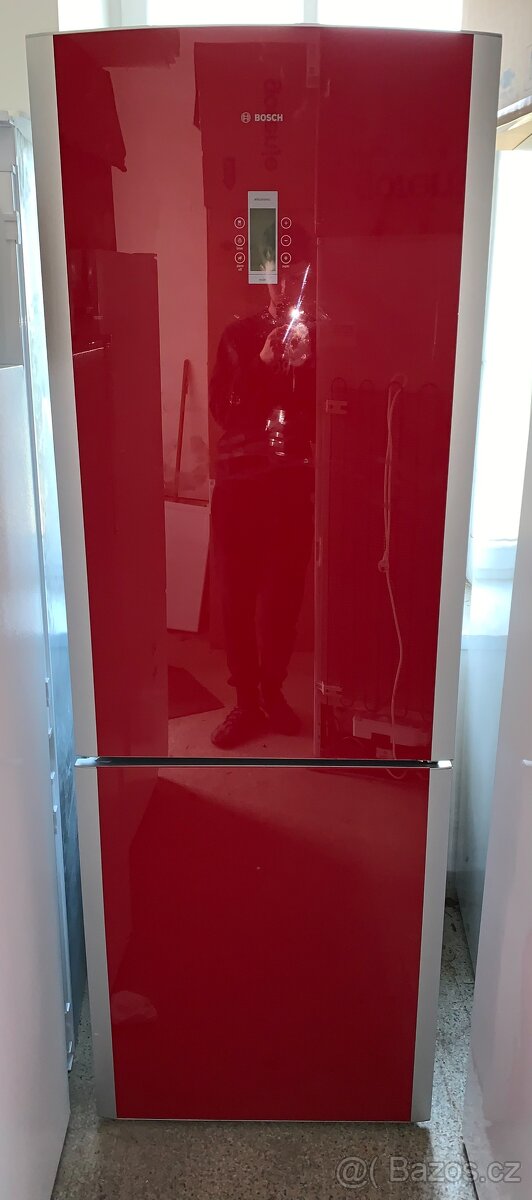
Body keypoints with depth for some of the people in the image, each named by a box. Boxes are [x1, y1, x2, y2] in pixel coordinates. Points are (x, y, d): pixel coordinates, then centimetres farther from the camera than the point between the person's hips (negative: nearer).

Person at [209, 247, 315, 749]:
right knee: (238, 593, 1)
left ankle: (272, 691, 27)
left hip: (296, 480, 0)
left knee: (285, 591, 7)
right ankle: (246, 701, 14)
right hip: (241, 480, 0)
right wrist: (264, 363, -14)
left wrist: (303, 363, -18)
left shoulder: (318, 336, 5)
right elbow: (221, 407, -2)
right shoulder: (240, 335, 7)